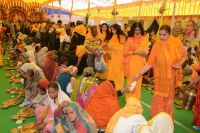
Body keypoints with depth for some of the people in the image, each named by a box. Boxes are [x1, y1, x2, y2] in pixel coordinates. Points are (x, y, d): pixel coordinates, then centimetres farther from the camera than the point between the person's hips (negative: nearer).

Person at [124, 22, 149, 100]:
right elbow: (126, 52, -5)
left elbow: (146, 51, 7)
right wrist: (136, 52, -16)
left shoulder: (144, 39, 6)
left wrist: (145, 53, -16)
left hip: (140, 63, 2)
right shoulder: (130, 39, 0)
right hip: (131, 62, -1)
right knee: (131, 80, 3)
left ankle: (136, 98, 20)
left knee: (138, 80, 5)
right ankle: (129, 98, 16)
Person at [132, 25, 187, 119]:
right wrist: (140, 73, -20)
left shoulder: (176, 43, -8)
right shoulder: (156, 45, -9)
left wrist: (179, 64, -11)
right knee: (159, 97, 8)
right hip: (159, 75, 0)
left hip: (171, 75, 1)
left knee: (168, 97, 14)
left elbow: (184, 55, 7)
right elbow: (150, 63, -12)